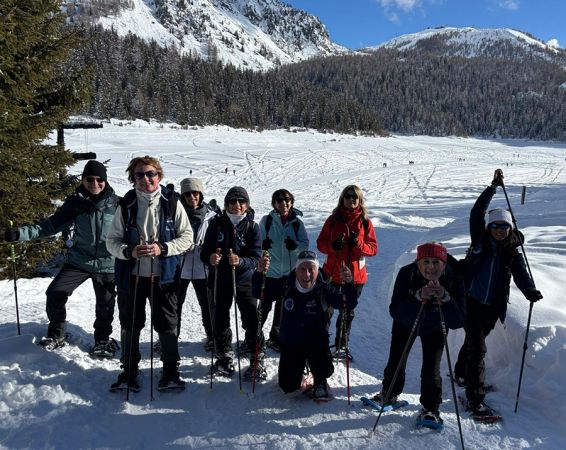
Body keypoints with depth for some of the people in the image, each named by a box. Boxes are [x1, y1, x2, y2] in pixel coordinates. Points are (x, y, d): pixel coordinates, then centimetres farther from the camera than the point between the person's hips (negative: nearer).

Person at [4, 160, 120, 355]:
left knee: (105, 304, 7)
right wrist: (20, 233, -10)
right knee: (55, 293, -4)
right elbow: (52, 225, 0)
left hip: (106, 264, -1)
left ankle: (102, 340, 33)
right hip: (78, 261, 2)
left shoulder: (116, 203, -6)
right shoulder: (75, 202, -1)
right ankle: (56, 335, 21)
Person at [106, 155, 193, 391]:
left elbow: (187, 237, -2)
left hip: (163, 275, -1)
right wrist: (129, 251, -18)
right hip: (131, 274, 2)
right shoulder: (126, 205, -2)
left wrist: (162, 248, -17)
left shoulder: (171, 203, -4)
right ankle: (129, 370, 31)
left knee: (166, 324, 7)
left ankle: (171, 370, 24)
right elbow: (111, 241, 2)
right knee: (130, 324, 13)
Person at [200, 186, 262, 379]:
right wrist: (210, 258, -25)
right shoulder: (217, 223, -3)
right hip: (220, 280, 2)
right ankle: (224, 358, 32)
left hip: (244, 281, -2)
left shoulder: (252, 227, -6)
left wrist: (240, 261, -32)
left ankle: (257, 361, 16)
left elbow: (256, 258, -12)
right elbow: (205, 251, -1)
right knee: (220, 320, 12)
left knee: (251, 321, -1)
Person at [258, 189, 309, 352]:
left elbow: (305, 243, -1)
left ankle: (275, 337, 32)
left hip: (289, 272, 3)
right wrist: (263, 244, -23)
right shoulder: (266, 220, -5)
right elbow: (258, 242, 0)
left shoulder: (297, 222, -1)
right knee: (265, 306, 1)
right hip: (269, 270, -2)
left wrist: (295, 245, -22)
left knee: (283, 307, 14)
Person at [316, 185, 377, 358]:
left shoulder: (365, 222, 1)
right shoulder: (333, 220, 1)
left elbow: (373, 248, 0)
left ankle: (342, 344, 30)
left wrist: (358, 244, -18)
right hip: (332, 273, 0)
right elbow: (320, 243, 2)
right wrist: (333, 245, -18)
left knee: (348, 312, 13)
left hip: (355, 275, 1)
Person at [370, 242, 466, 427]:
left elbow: (458, 322, -32)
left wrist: (445, 298, -48)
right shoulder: (406, 274, -32)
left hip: (434, 328, 0)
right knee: (395, 363, 10)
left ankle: (430, 408, 17)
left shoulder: (454, 280, -30)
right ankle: (389, 394, 39)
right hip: (405, 323, 1)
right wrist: (418, 297, -50)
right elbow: (395, 311, -36)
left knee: (431, 370, -8)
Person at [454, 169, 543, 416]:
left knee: (473, 341, 20)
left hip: (492, 307, 3)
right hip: (471, 301, -3)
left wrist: (530, 291, -33)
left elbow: (521, 276, -12)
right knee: (477, 348, -8)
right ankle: (475, 400, -4)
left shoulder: (513, 254, 5)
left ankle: (461, 374, 46)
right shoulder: (479, 241, 0)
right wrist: (493, 187, -12)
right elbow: (477, 213, -8)